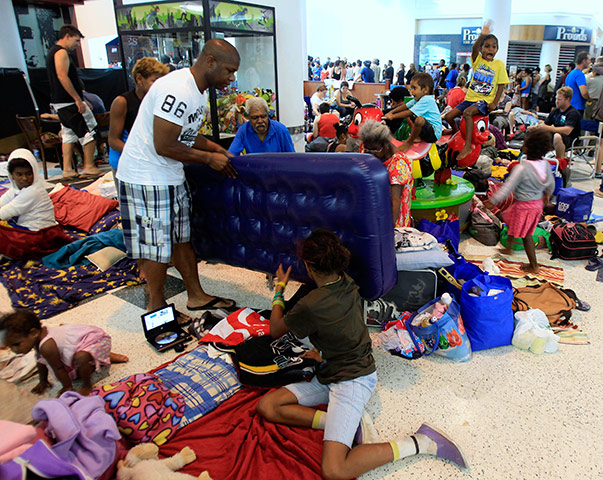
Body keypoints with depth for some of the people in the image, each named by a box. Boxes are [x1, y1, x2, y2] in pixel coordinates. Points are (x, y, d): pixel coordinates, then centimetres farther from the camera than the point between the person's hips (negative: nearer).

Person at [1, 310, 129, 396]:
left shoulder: (46, 346, -33)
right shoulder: (38, 337, -4)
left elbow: (58, 368, -19)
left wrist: (68, 387, -5)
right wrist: (43, 381, 24)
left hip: (95, 338, -11)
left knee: (81, 358, -39)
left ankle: (87, 385, -12)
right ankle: (108, 357, 27)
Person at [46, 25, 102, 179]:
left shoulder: (52, 52, 22)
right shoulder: (61, 52, -11)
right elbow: (62, 76, -22)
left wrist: (79, 96, 24)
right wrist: (78, 99, -23)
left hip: (59, 102, 10)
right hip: (69, 102, -10)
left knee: (68, 134, 11)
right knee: (90, 132, -5)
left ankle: (67, 169, 10)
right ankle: (89, 166, -2)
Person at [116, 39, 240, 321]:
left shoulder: (199, 91, 10)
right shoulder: (177, 90, -23)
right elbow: (164, 145, -25)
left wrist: (216, 149, 5)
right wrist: (208, 158, -15)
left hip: (171, 177, 10)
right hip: (146, 178, -10)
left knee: (181, 238, 15)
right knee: (157, 245, 2)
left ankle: (196, 296, 28)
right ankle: (156, 305, 20)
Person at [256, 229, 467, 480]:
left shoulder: (311, 306, -25)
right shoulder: (347, 283, -2)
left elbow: (275, 330, -3)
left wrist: (279, 289, 10)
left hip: (352, 380, -9)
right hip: (328, 374, 9)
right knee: (266, 406, 0)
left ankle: (418, 443, -7)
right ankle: (346, 421, -4)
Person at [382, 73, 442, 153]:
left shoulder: (426, 100, -23)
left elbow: (410, 112, -25)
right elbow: (406, 106, 14)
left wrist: (393, 116, -18)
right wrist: (391, 112, 4)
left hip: (434, 133, -10)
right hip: (426, 128, 10)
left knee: (419, 119, -39)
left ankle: (409, 142, -16)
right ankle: (416, 137, 6)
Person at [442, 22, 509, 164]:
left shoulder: (499, 64, 2)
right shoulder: (477, 59, 5)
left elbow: (501, 85, 0)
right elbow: (474, 48, -18)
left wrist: (495, 103, -13)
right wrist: (482, 35, -36)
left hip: (485, 100, -4)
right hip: (471, 98, 4)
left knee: (467, 113, -33)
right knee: (448, 116, -8)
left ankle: (468, 146, -33)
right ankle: (456, 131, 27)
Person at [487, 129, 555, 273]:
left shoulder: (522, 168, -29)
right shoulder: (545, 164, -6)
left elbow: (507, 188, -25)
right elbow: (551, 184, 10)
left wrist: (492, 202, -15)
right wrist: (547, 195, 30)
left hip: (525, 206, -8)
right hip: (538, 203, 8)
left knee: (526, 235, 7)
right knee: (511, 221, 27)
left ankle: (534, 266, 19)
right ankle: (508, 248, 44)